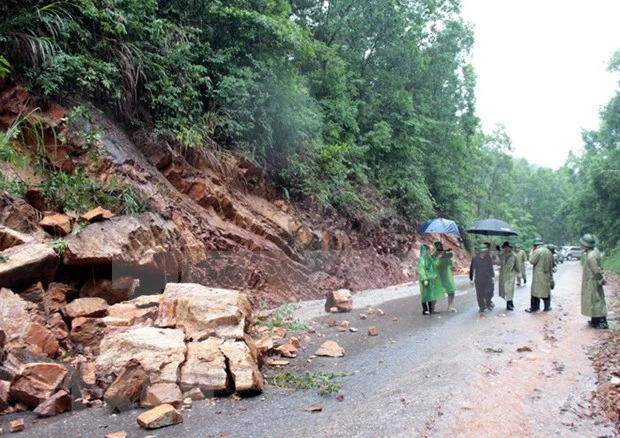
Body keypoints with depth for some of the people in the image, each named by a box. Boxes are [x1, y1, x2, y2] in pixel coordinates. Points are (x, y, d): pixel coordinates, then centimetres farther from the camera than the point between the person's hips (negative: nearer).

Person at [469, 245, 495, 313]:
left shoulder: (488, 258, -1)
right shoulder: (475, 259, -6)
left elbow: (491, 268, 10)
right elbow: (472, 269, 1)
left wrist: (492, 276, 11)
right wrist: (471, 279, 4)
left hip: (488, 279, 1)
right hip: (479, 280, -1)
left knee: (489, 292, -5)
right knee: (480, 294, 4)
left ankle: (488, 304, 22)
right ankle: (482, 307, 20)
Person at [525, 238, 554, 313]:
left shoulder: (537, 251, -14)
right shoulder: (548, 251, 10)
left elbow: (532, 261, -12)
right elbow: (552, 263, 16)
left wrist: (532, 252, -1)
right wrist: (550, 272, 24)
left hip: (538, 276, -7)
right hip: (547, 275, 7)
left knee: (535, 291, -1)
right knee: (546, 291, 13)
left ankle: (534, 307, 0)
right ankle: (547, 307, 18)